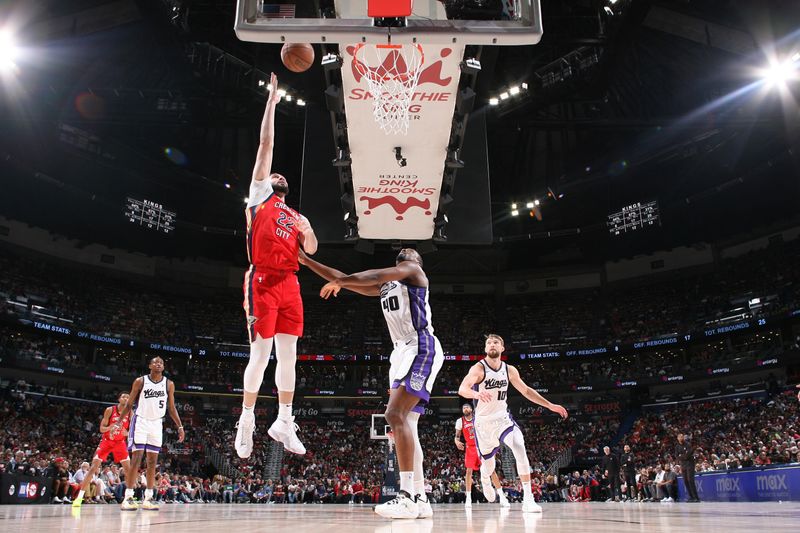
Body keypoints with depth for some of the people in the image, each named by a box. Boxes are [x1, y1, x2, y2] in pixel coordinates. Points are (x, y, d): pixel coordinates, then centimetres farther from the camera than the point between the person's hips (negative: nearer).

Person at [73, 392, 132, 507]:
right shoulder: (110, 410, -12)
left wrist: (127, 433, -24)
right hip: (106, 441, -2)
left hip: (120, 442, 2)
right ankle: (79, 497, -6)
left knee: (128, 468, -7)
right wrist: (110, 427, -32)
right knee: (93, 467, -10)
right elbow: (101, 429, -11)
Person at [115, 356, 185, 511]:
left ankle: (148, 498, 7)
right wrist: (118, 423, -7)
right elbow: (129, 404, 1)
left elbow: (172, 408, 7)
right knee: (136, 458, -10)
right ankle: (128, 497, -5)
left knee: (152, 461, 3)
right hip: (141, 421, -3)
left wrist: (180, 427, -1)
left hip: (157, 424, 3)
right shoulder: (140, 381, -4)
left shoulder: (169, 384, 2)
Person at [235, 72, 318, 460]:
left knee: (288, 354, 4)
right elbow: (266, 145, 8)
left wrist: (308, 231, -5)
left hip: (289, 284, 5)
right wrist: (272, 100, 8)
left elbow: (311, 250, 16)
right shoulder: (259, 195, 11)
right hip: (263, 282, -5)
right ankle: (246, 421, 6)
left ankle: (283, 422, 11)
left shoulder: (294, 216, 25)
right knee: (261, 353, -6)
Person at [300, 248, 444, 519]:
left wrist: (340, 282, -11)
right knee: (406, 423, 3)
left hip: (421, 349, -9)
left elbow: (376, 274, -15)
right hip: (403, 352, 9)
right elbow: (344, 278, 26)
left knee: (396, 415, -22)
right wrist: (306, 261, 28)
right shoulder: (384, 286, 25)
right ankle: (420, 499, 6)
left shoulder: (413, 270, 2)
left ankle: (407, 497, -25)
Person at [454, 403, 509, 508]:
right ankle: (468, 498, 2)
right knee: (469, 471, -7)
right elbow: (457, 436, 1)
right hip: (470, 448, 1)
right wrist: (457, 442, -21)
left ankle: (502, 497, -3)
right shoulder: (460, 421, -3)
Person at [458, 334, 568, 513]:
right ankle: (485, 481, 50)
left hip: (502, 418, 2)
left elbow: (526, 391, 10)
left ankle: (528, 498, -22)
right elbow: (462, 389, -34)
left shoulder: (509, 370, -3)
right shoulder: (479, 368, -18)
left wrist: (550, 405, 5)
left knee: (520, 448, -24)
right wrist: (476, 393, -57)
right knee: (488, 463, 11)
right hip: (483, 421, -2)